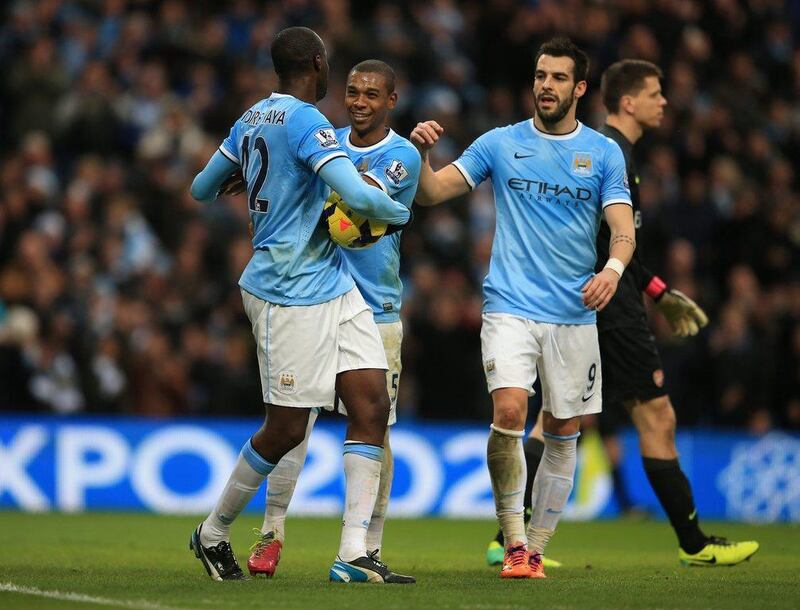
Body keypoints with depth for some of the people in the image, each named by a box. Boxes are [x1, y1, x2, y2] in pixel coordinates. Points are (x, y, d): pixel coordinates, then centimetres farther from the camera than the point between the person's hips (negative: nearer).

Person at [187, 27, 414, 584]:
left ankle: (354, 553, -5)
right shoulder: (305, 122, -17)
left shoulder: (252, 119, 11)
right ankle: (214, 532, 21)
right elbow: (359, 197, -28)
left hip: (335, 288, 9)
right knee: (287, 429, 0)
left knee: (373, 404, -2)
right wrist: (402, 213, -8)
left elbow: (203, 189, 23)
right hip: (289, 296, -9)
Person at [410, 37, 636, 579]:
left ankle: (536, 547, 19)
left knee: (563, 433, 6)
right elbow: (432, 193, 4)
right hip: (511, 306, -2)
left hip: (575, 314, 2)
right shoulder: (500, 144, 5)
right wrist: (422, 153, -16)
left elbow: (623, 229, -2)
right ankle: (513, 540, -10)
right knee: (509, 412, -21)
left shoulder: (604, 153, 5)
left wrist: (614, 267, -24)